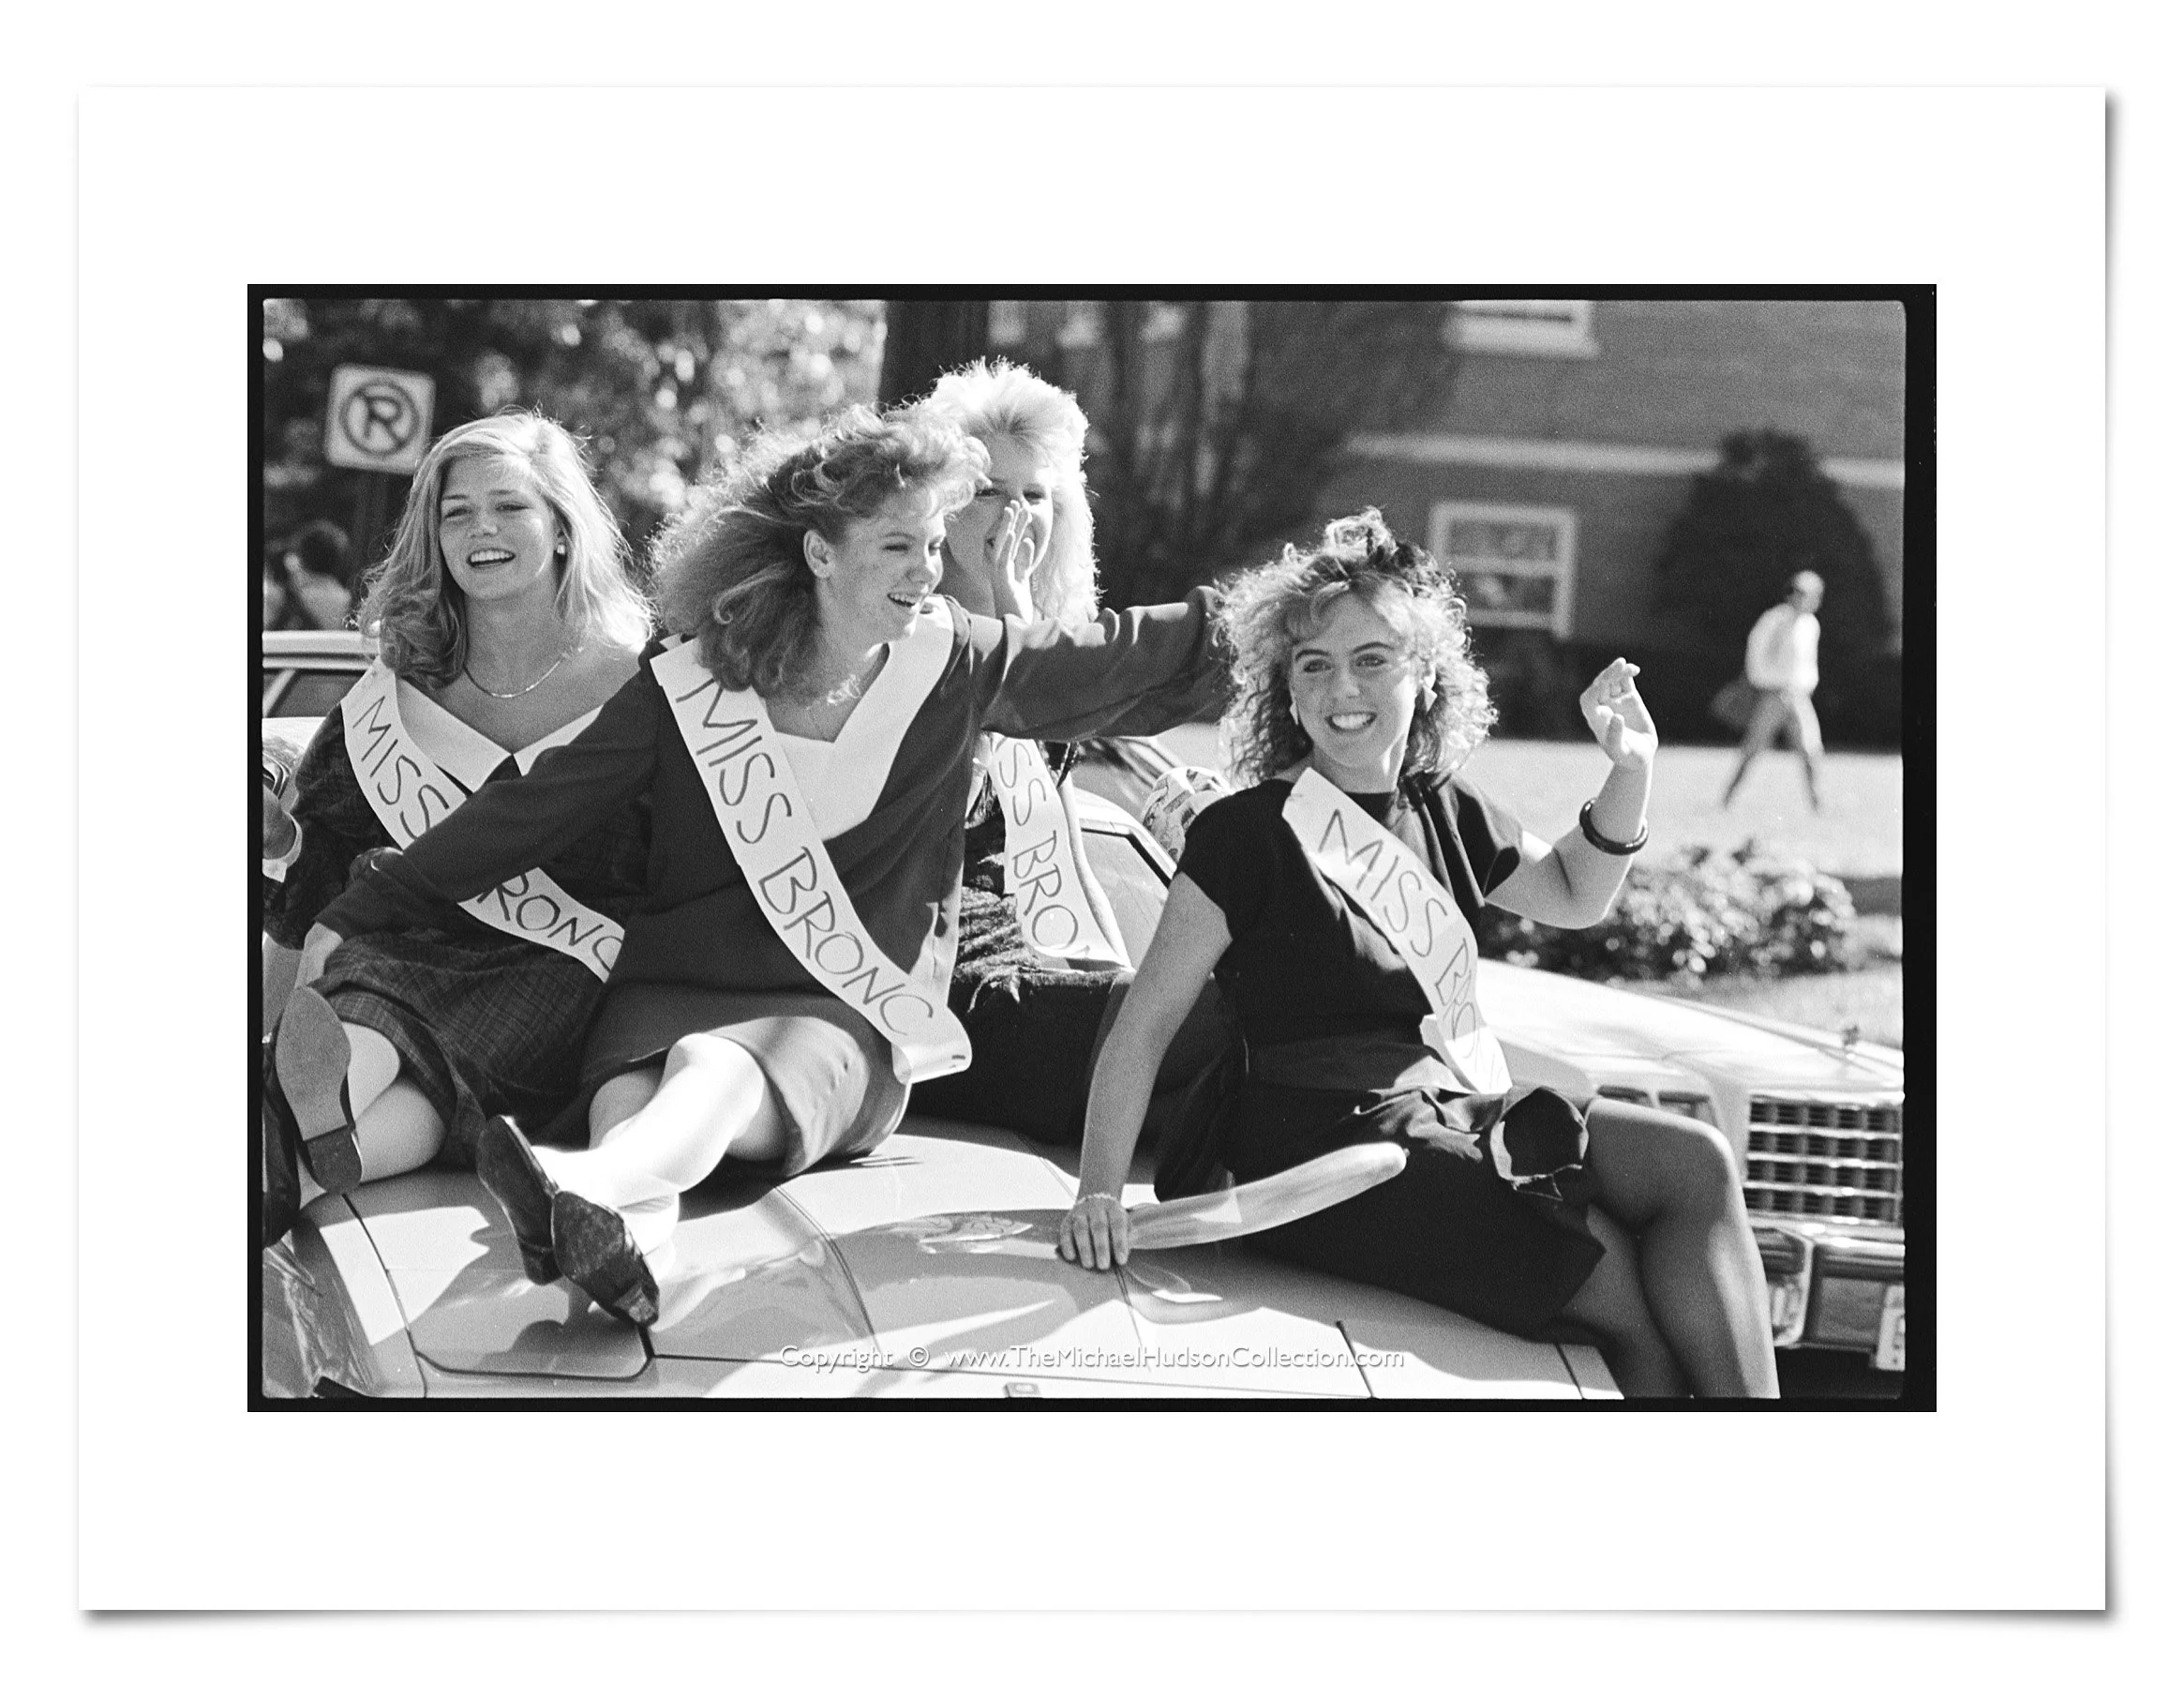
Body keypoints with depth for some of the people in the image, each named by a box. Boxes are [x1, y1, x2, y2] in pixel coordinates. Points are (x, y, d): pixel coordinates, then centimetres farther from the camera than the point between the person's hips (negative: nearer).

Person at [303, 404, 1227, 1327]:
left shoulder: (956, 663, 7)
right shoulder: (688, 684, 2)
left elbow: (1122, 654, 18)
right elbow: (527, 810, 4)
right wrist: (349, 918, 3)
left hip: (846, 1017, -1)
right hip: (672, 995, 1)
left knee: (718, 1068, -37)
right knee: (632, 1093, -35)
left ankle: (585, 1186, -66)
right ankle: (625, 1247, -65)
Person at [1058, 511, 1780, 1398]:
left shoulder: (1443, 815, 11)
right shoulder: (1245, 834, -7)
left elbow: (1574, 894, 29)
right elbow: (1144, 1023, -9)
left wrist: (1631, 772, 12)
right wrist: (1099, 1194, -20)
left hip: (1457, 1115, 7)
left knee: (1694, 1164, -12)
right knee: (1628, 1292, -15)